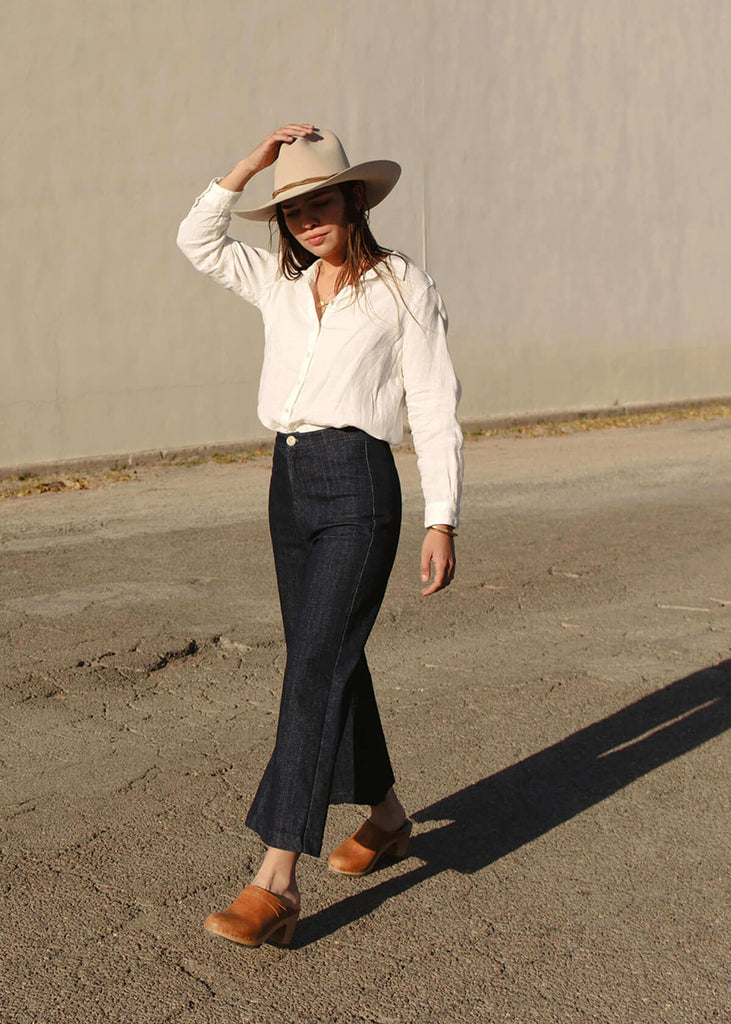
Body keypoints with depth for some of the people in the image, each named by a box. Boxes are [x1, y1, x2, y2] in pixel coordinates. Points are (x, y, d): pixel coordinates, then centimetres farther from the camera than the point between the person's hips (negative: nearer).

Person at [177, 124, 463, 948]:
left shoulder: (404, 289, -2)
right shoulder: (280, 285, 13)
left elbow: (434, 410, -4)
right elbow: (197, 240, 13)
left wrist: (442, 520, -9)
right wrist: (252, 163, 5)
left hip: (358, 487, -6)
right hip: (289, 485, 6)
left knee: (314, 670, -13)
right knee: (332, 662, 14)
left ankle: (277, 881, -13)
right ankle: (386, 814, 35)